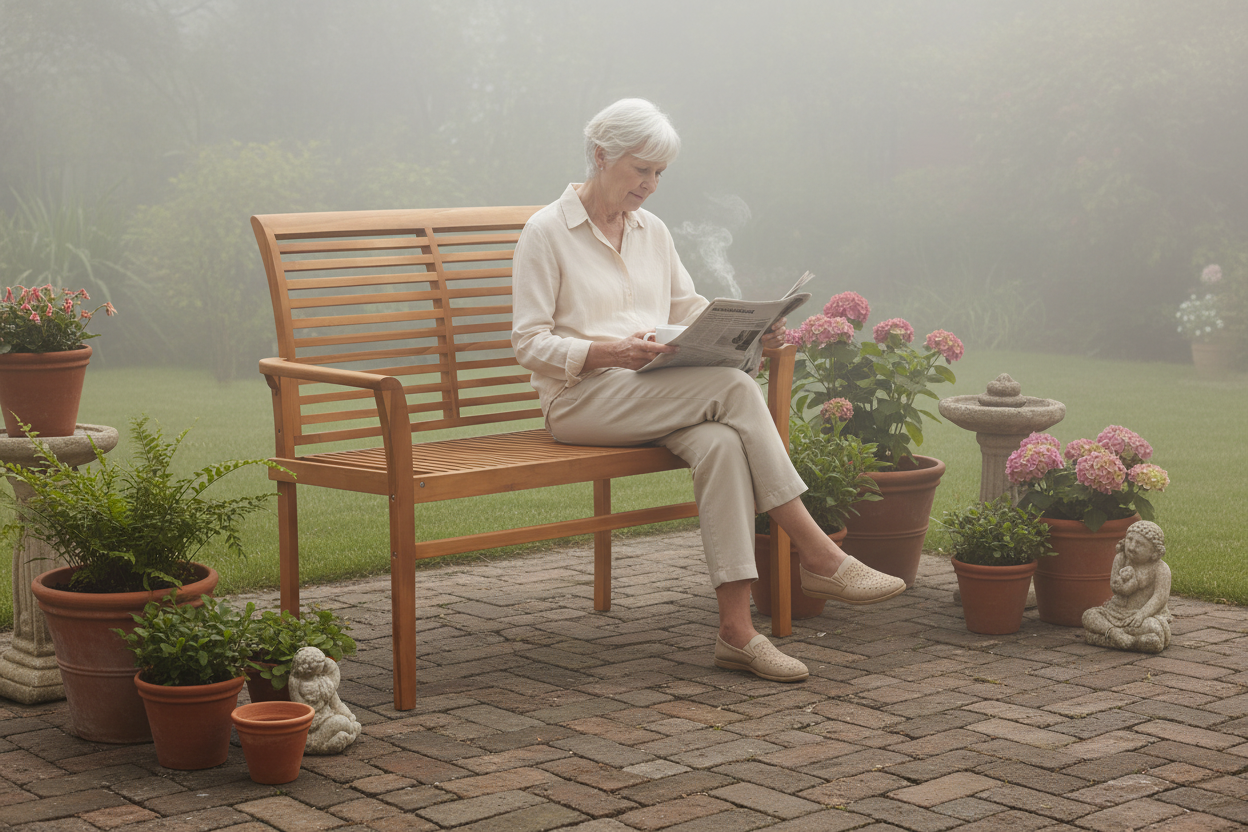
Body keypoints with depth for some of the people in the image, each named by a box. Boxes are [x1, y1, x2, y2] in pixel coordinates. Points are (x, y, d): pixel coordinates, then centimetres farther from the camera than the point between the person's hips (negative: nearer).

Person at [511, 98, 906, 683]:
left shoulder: (652, 231, 18)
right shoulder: (546, 233, -2)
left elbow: (689, 309, 21)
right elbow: (529, 342, -7)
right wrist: (607, 353, -23)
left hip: (655, 397, 5)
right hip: (580, 398, -5)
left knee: (720, 444, -32)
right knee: (734, 390, -29)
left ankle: (736, 629, -35)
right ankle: (820, 557, -25)